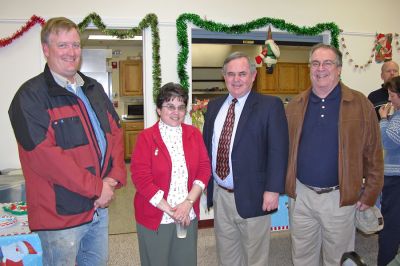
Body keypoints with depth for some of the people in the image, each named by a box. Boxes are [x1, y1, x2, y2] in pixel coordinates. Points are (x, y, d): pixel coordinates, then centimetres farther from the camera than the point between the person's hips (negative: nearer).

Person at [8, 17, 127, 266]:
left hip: (100, 204, 7)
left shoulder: (94, 89, 9)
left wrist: (113, 179, -7)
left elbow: (116, 132, 8)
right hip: (61, 211, -6)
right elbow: (44, 155, -21)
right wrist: (96, 187, -18)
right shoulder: (31, 96, -13)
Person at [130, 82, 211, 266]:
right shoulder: (146, 137, -6)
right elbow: (141, 178, -12)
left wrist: (188, 203, -12)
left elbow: (204, 169, 0)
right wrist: (170, 210, -14)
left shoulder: (194, 134, 4)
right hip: (155, 217, -2)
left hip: (188, 216, 3)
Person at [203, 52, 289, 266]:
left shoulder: (270, 105, -8)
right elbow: (206, 145, 12)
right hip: (219, 194, 5)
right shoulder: (214, 106, 8)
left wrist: (273, 189, -17)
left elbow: (278, 151, -12)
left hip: (251, 196, -5)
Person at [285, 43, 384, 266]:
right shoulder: (295, 105, 3)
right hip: (301, 195, 2)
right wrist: (284, 183, 1)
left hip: (340, 197, -2)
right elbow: (285, 148, 6)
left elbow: (373, 155, -3)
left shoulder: (361, 104, -5)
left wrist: (370, 194, -3)